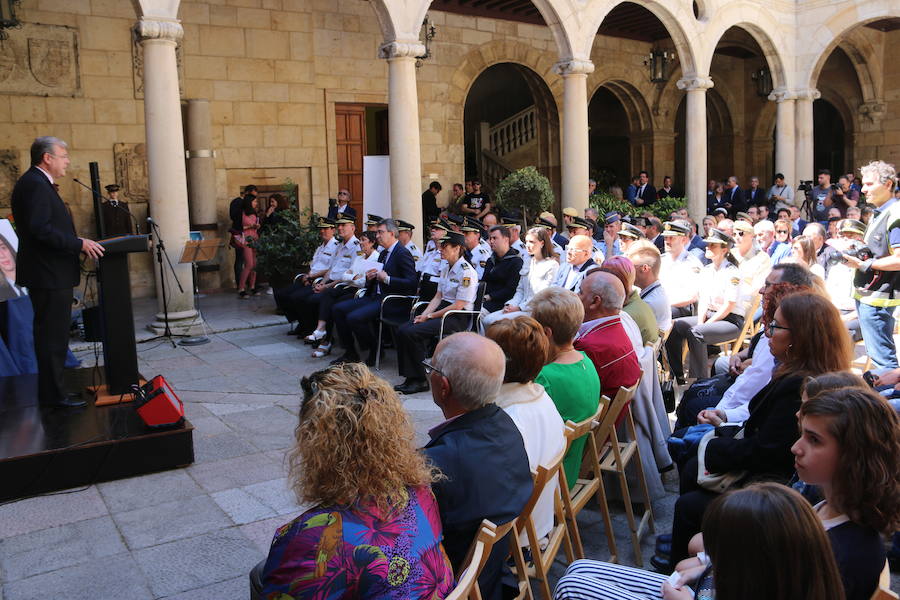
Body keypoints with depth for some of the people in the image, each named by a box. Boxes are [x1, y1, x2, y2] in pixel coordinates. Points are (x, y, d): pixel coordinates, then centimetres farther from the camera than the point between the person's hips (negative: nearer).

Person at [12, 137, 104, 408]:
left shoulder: (37, 183, 18)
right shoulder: (35, 184, -15)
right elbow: (40, 228, -25)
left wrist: (77, 243, 12)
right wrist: (79, 244, -21)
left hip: (50, 273, 11)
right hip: (49, 274, -11)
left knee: (51, 335, 16)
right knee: (52, 336, -4)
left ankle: (51, 390, 25)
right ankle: (53, 394, 3)